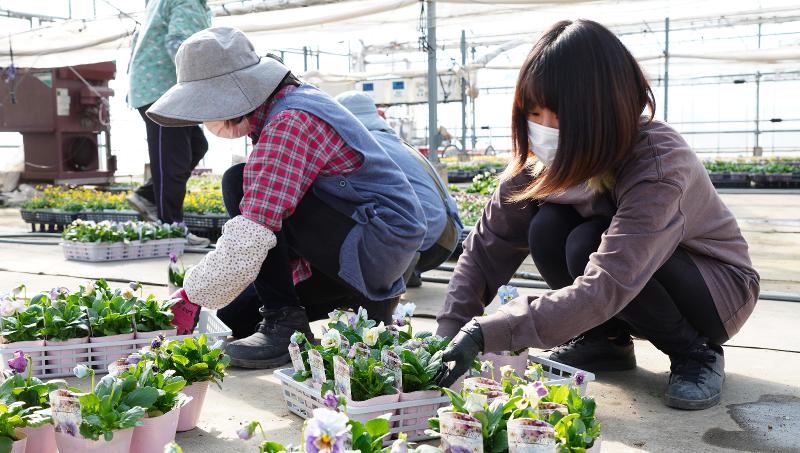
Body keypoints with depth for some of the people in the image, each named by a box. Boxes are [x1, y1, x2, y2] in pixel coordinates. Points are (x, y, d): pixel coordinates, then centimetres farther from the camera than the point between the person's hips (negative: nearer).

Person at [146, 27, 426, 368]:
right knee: (230, 316, 11)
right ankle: (367, 299, 15)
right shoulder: (291, 99, 9)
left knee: (240, 185, -18)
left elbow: (251, 235, -29)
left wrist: (192, 296, -19)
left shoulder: (288, 124, -23)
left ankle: (284, 321, -16)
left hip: (378, 243, -10)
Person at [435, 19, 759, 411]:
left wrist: (485, 333, -47)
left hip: (721, 289, -5)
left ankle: (695, 353, -9)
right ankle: (607, 339, -1)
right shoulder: (541, 159, -17)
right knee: (547, 228, -24)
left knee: (587, 246, -32)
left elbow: (605, 288, -45)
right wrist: (450, 338, -26)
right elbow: (485, 249, -15)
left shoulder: (659, 165, -35)